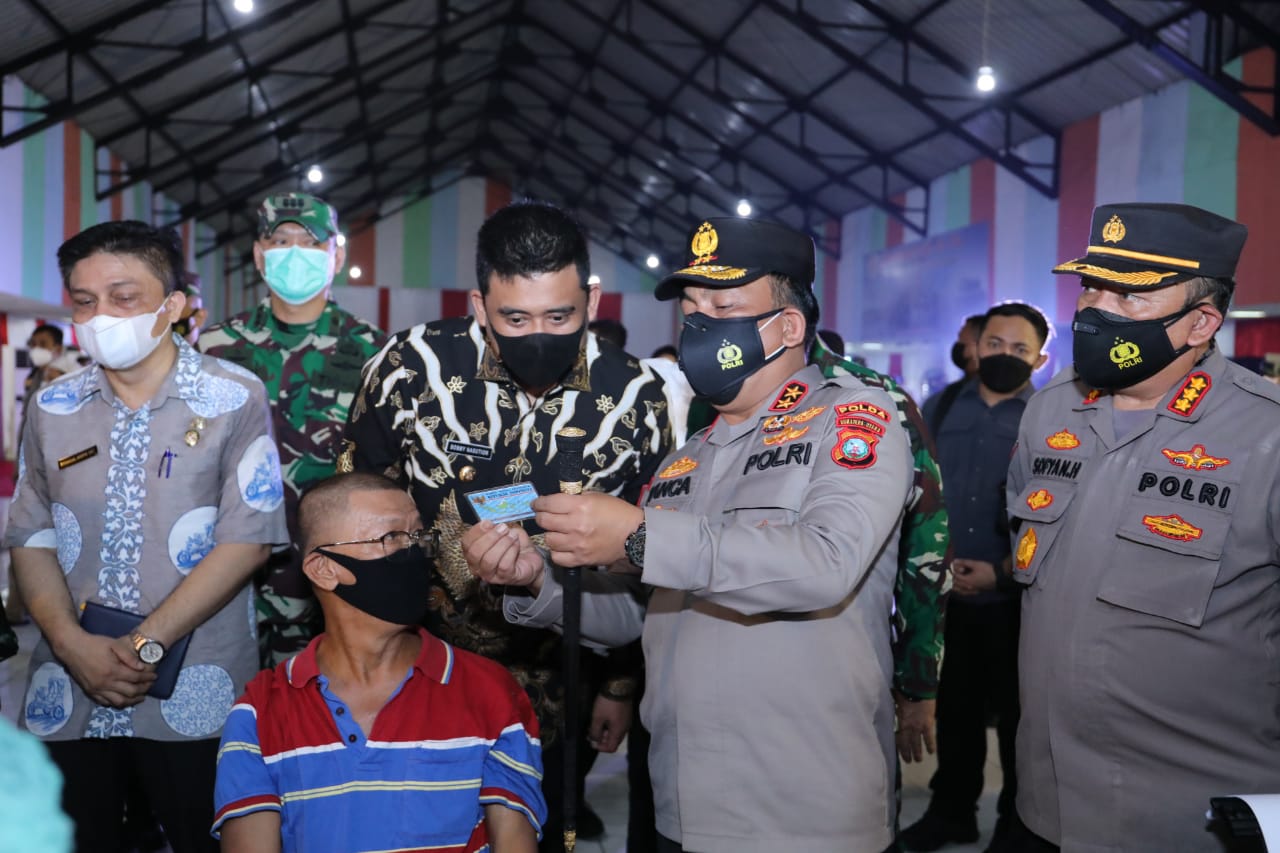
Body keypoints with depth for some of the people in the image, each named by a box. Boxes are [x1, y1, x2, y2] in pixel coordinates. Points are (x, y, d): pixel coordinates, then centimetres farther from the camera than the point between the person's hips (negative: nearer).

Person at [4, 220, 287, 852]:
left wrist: (145, 646, -15)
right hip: (67, 700, 4)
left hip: (194, 702, -3)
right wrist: (74, 646, -9)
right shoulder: (52, 409, 9)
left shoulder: (236, 401, -4)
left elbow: (246, 540, -11)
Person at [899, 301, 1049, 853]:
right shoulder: (945, 408, 6)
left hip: (1016, 597, -3)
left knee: (1016, 714, 10)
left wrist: (1004, 572, -15)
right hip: (949, 592, 3)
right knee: (955, 708, 15)